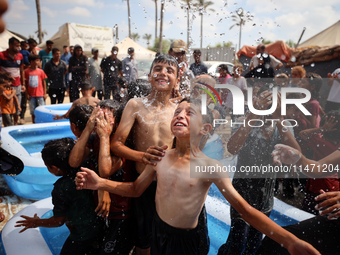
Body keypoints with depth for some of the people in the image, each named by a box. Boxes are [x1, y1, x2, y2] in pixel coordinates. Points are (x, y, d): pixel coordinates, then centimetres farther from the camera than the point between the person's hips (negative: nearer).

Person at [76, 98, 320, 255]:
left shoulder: (210, 166, -18)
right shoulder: (160, 157, -6)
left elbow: (245, 208, -20)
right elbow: (135, 189, 4)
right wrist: (100, 183, -11)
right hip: (158, 231, 4)